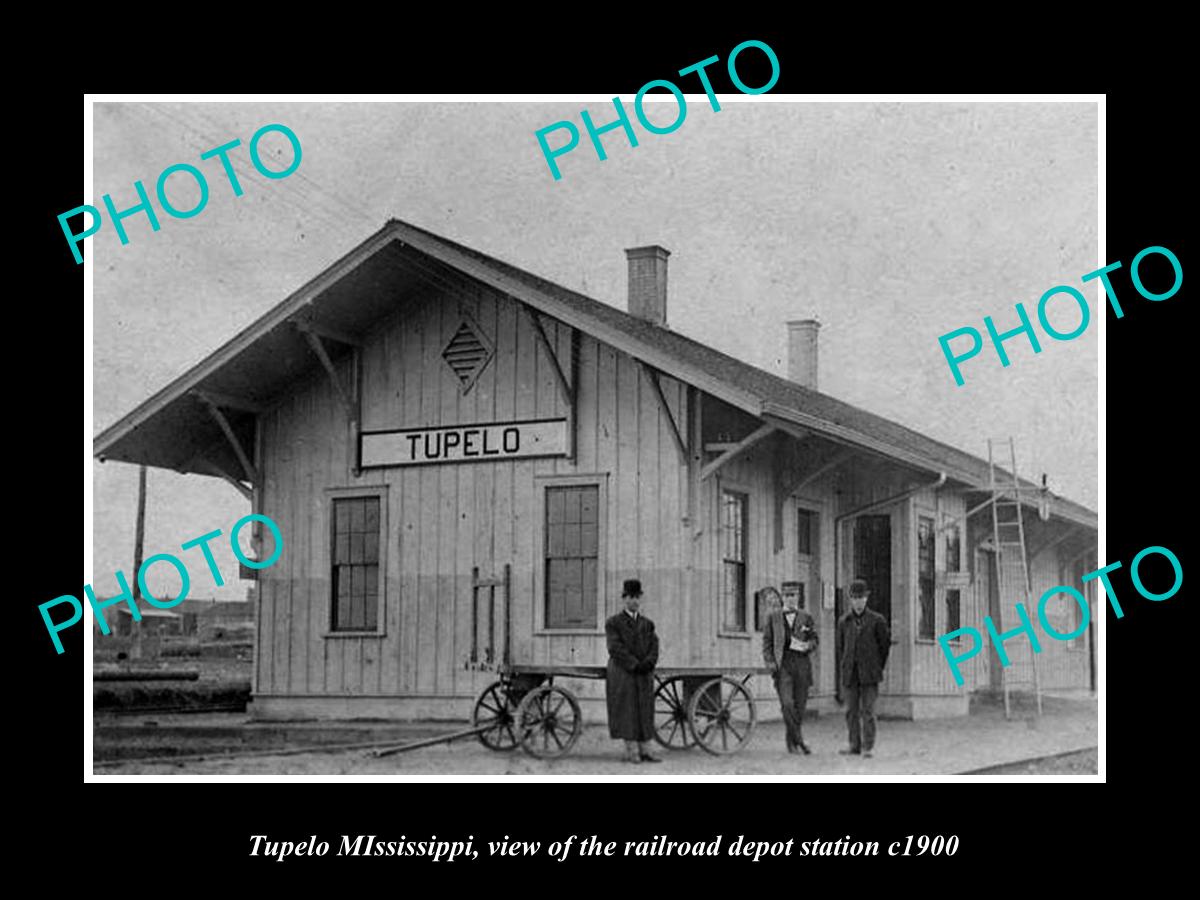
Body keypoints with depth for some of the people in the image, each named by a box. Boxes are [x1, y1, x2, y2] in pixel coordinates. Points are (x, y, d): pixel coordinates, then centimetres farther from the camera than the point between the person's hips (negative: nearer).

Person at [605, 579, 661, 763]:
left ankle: (645, 751, 2)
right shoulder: (613, 623, 0)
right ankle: (631, 752, -3)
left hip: (644, 676, 4)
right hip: (622, 675, -4)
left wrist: (649, 663, -16)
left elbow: (654, 646, 4)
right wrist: (635, 665, -19)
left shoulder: (647, 624, 16)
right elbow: (616, 649, -11)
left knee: (645, 712, 1)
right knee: (627, 712, -5)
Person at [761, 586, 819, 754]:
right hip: (782, 663, -2)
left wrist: (808, 645, -8)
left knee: (800, 705, 3)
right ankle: (798, 740, -10)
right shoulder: (773, 617, 8)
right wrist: (770, 662, -4)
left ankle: (791, 740, 16)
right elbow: (767, 641, 8)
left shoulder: (806, 618, 11)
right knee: (787, 704, -14)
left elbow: (815, 639, 15)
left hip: (801, 664, 2)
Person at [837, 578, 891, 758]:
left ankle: (868, 746, -3)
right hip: (850, 675, 3)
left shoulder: (877, 620, -1)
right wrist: (846, 667, 12)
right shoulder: (843, 622, 8)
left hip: (869, 675, -3)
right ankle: (855, 744, 12)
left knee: (867, 711, -7)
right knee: (851, 711, 5)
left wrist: (877, 668, 9)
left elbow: (885, 645, 7)